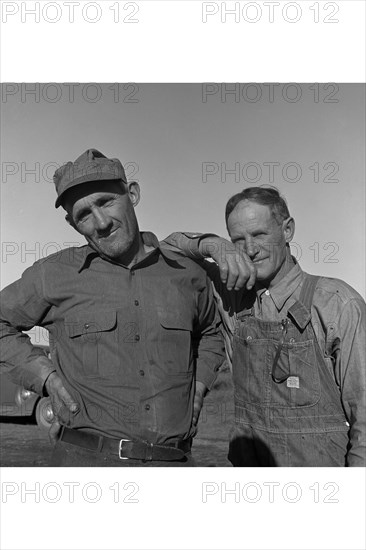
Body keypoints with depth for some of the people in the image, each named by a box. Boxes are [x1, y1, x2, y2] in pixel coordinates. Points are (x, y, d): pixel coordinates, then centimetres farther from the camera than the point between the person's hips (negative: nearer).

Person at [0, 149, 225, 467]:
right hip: (86, 461, -2)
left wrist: (199, 385, 9)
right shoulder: (55, 275, -1)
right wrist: (44, 376, -2)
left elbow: (210, 333, 25)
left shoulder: (189, 275, 6)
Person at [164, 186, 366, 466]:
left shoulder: (339, 303, -13)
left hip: (320, 460, -3)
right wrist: (213, 245, -14)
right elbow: (170, 248, 6)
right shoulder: (235, 295, 0)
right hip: (246, 458, 4)